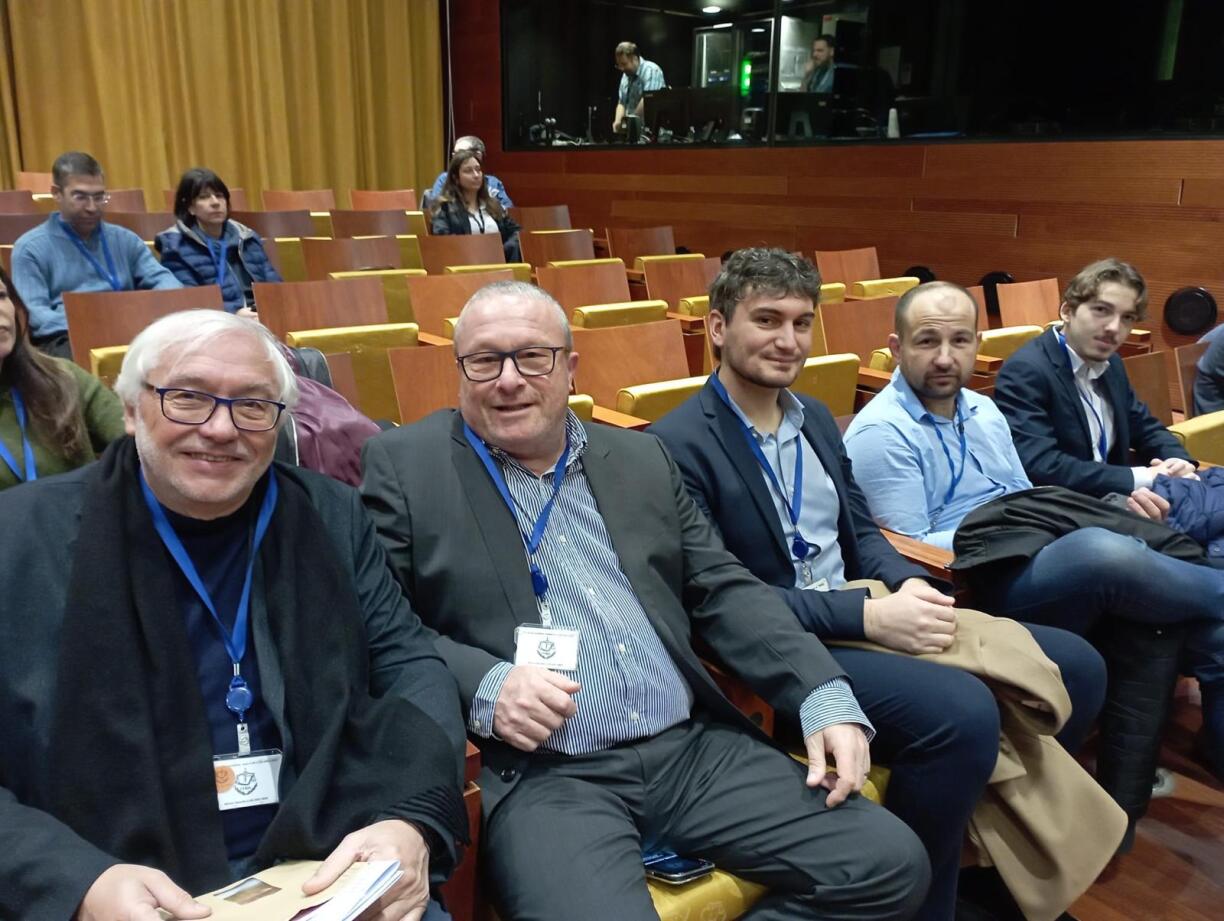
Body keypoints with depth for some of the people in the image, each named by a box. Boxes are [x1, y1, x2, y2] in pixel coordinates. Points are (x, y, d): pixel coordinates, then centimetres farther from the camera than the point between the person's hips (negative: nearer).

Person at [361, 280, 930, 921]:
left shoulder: (642, 458, 14)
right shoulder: (403, 465, 3)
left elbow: (723, 590, 12)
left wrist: (825, 695, -1)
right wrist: (482, 685, -17)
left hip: (696, 746, 5)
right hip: (543, 777, -4)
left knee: (891, 865, -4)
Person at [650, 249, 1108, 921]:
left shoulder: (815, 417, 14)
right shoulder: (678, 445, -13)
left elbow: (860, 530, 17)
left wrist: (907, 583, -7)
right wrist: (868, 615, -22)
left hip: (863, 615, 9)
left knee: (1077, 667, 3)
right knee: (963, 711, -31)